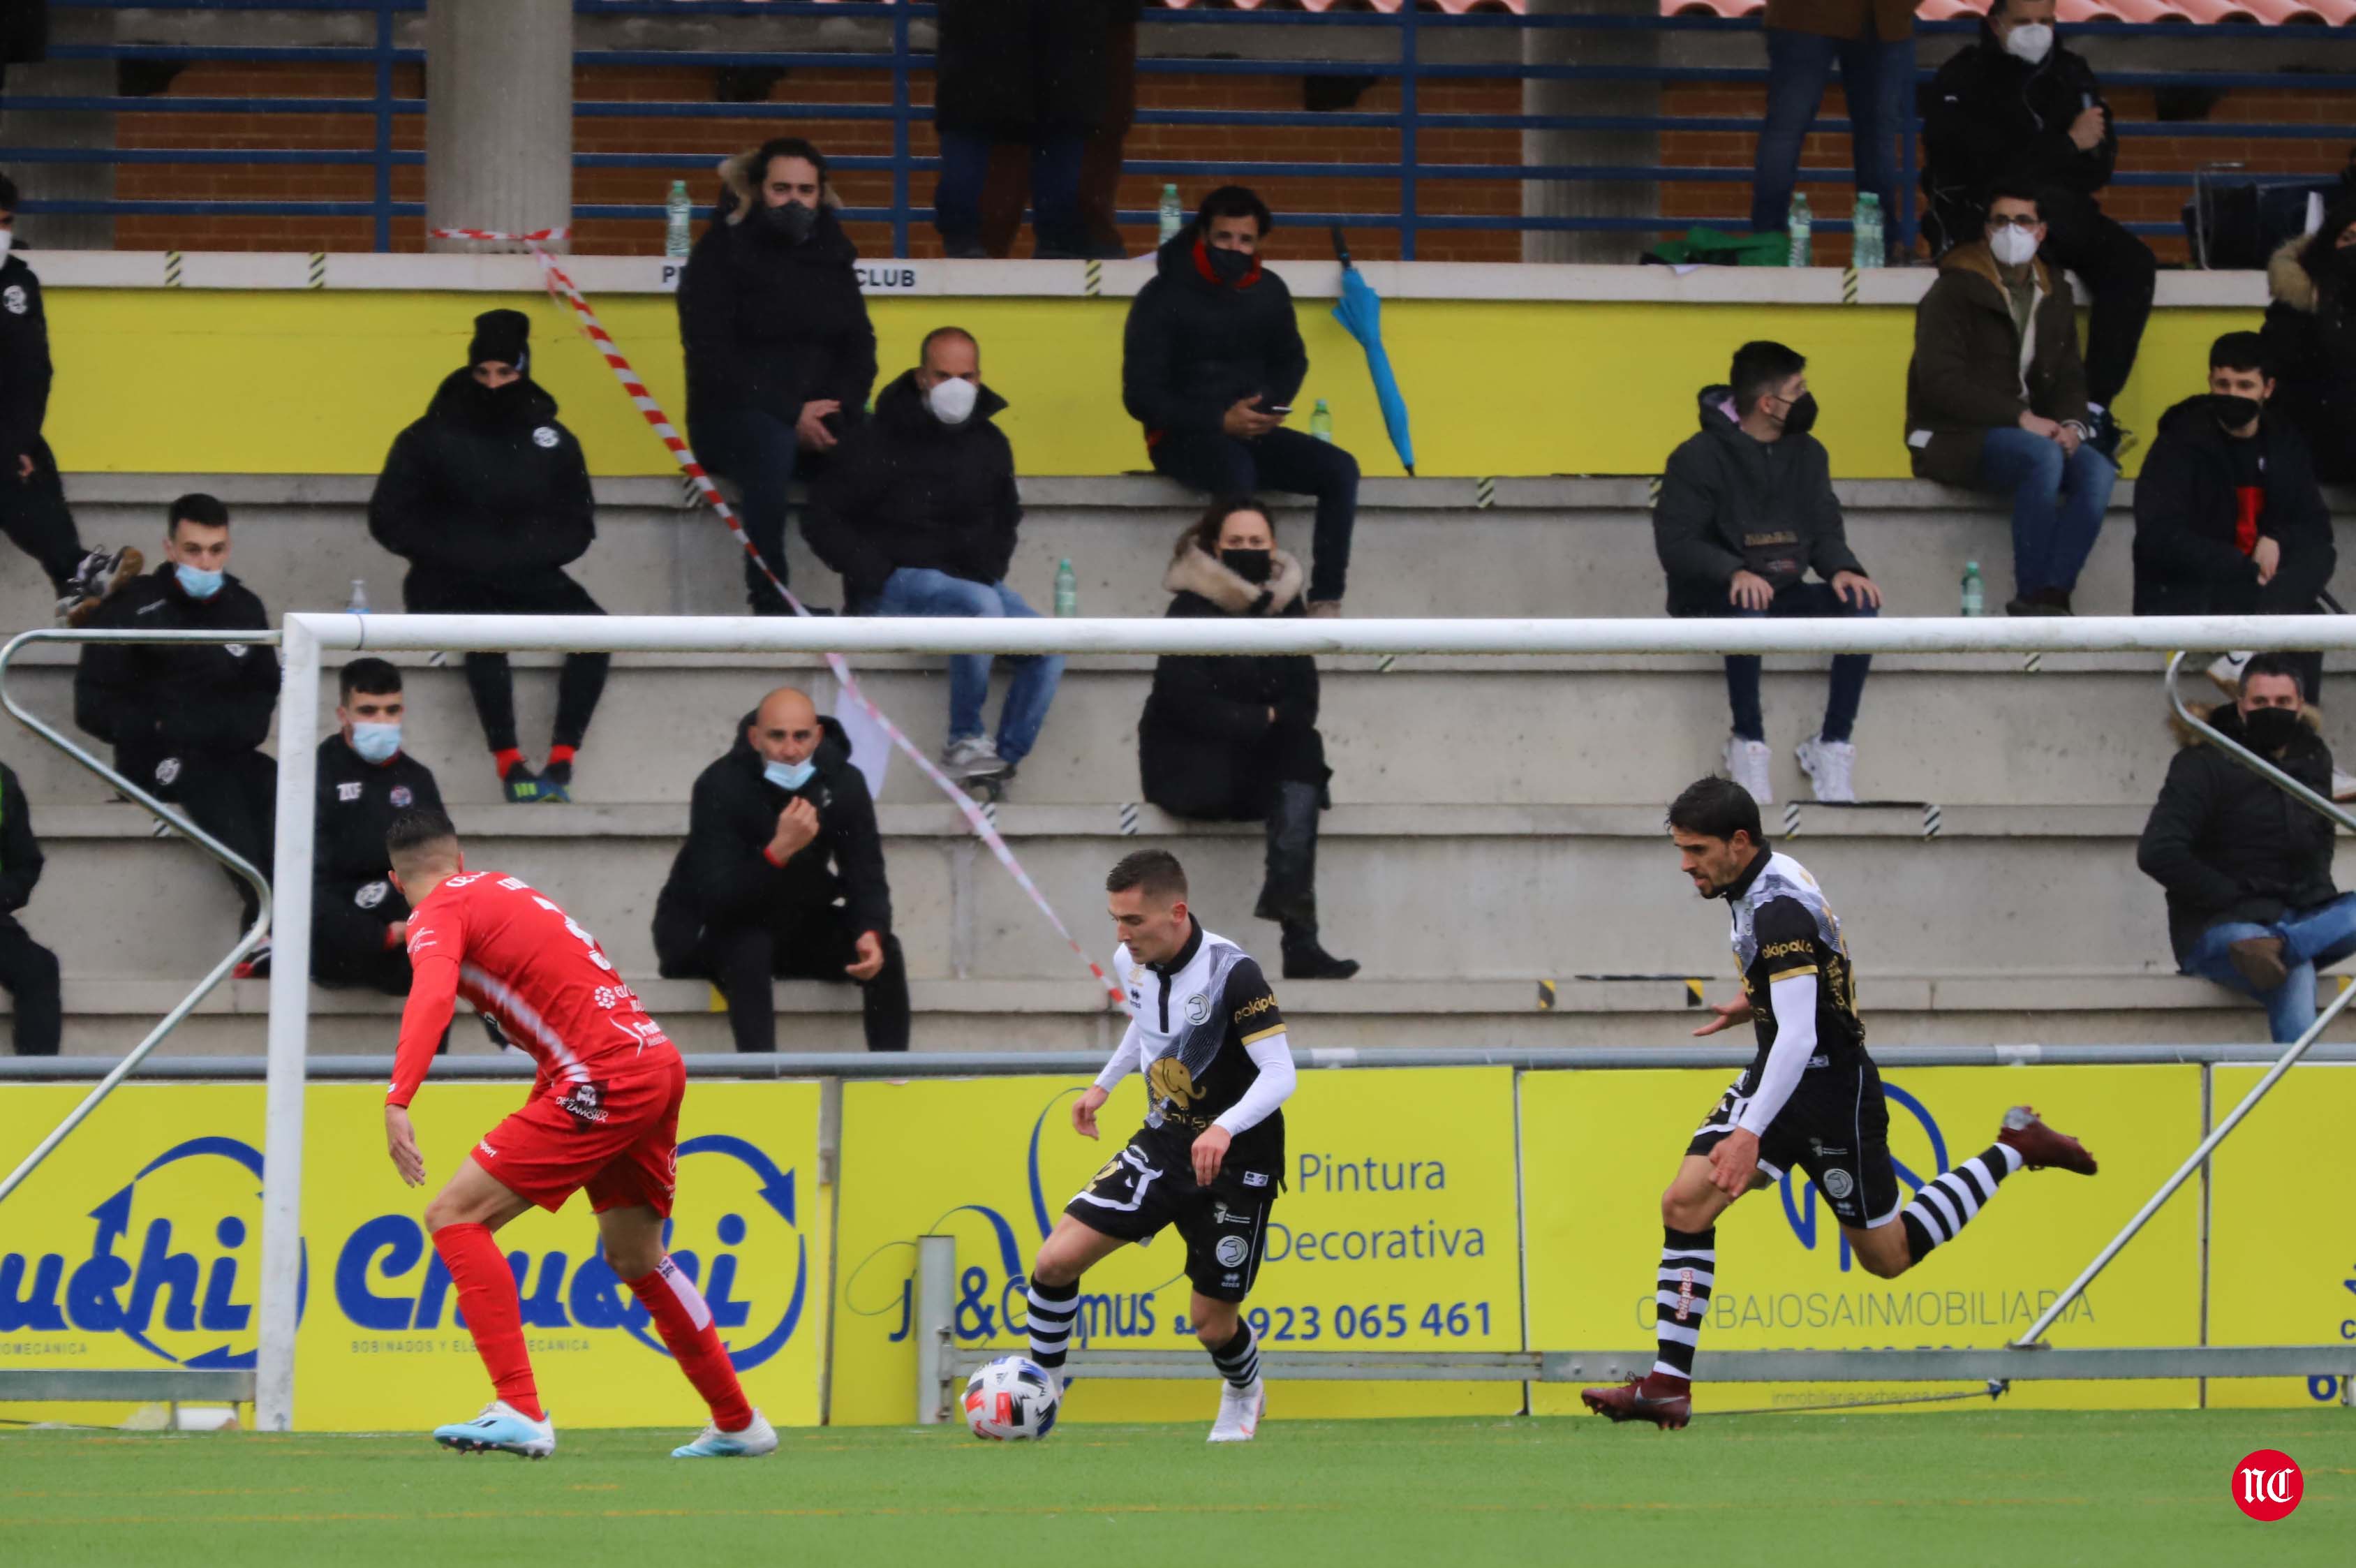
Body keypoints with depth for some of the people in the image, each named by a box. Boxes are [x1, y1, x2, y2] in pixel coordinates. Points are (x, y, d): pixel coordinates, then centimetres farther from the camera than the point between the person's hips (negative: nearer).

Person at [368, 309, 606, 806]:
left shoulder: (554, 442, 10)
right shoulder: (430, 439, 1)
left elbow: (577, 527, 12)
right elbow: (389, 520, 1)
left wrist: (523, 555, -9)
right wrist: (465, 554, -11)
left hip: (527, 580, 4)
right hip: (447, 584, -4)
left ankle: (561, 765, -28)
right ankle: (511, 767, -36)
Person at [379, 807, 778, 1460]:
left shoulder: (438, 913, -3)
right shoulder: (504, 889, 23)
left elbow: (432, 996, -23)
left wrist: (398, 1102, -34)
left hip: (607, 1079, -9)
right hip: (658, 1061, 9)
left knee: (455, 1216, -9)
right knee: (635, 1258, 26)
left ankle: (520, 1412, -19)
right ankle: (738, 1424, 35)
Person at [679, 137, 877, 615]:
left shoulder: (831, 253, 14)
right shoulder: (721, 253, -2)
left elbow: (859, 344, 11)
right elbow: (713, 359, -10)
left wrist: (840, 410, -10)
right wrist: (792, 415, -19)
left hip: (820, 411, 4)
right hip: (736, 414, -4)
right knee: (771, 445, -40)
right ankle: (769, 604, -37)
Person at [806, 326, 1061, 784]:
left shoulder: (988, 443, 11)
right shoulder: (881, 441, -5)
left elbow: (1006, 518, 27)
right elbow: (824, 521, -4)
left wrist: (991, 567, 6)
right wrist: (876, 574, -14)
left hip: (971, 577, 6)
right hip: (894, 588, -6)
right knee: (981, 606, -36)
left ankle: (1005, 759, -11)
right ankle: (964, 740, -25)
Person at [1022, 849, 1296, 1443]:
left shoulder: (1230, 972, -25)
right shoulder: (1133, 964, -4)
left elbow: (1279, 1075, -28)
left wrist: (1225, 1128, -43)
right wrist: (1105, 1084, 19)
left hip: (1237, 1157, -5)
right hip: (1165, 1142, 5)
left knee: (1213, 1323, 3)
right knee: (1057, 1259, -11)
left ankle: (1244, 1395, 37)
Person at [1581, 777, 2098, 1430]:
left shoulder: (1779, 910, -27)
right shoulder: (1765, 879, 3)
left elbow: (1799, 1037, -34)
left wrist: (1751, 1133, -38)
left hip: (1829, 1088, -9)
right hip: (1778, 1075, 9)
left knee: (1888, 1256, 7)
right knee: (1685, 1204, -8)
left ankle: (2014, 1151, 23)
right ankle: (1667, 1387, -9)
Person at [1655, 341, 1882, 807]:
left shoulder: (1807, 454, 8)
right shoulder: (1698, 458, -9)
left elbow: (1825, 529, 8)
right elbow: (1675, 544, -15)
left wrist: (1841, 569, -16)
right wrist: (1733, 573, -33)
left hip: (1784, 593, 5)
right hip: (1713, 596, -5)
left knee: (1860, 604, -22)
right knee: (1750, 609, -40)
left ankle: (1832, 744, -13)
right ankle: (1748, 743, -22)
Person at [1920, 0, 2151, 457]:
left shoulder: (2070, 73, 13)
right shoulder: (1964, 80, -3)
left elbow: (2099, 168, 8)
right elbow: (1987, 170, -15)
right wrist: (2068, 146, -10)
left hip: (2058, 219, 6)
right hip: (1975, 221, -6)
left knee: (2132, 262, -22)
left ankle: (2096, 407, -29)